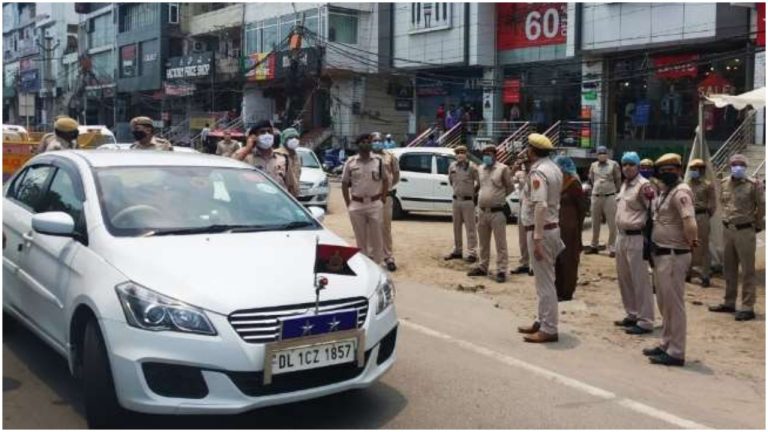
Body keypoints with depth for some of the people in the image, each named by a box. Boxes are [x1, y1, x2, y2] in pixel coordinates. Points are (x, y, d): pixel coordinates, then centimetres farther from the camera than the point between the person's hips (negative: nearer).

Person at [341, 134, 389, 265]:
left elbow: (385, 180, 7)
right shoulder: (350, 162, 1)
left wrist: (383, 199, 0)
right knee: (360, 237, 8)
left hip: (375, 204, 0)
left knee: (376, 236, 1)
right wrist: (348, 204, 1)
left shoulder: (378, 160, 2)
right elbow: (344, 184, 5)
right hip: (356, 205, 1)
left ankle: (377, 263, 9)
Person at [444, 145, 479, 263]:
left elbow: (479, 182, -9)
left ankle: (472, 253, -2)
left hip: (468, 201, -6)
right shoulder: (452, 167, 6)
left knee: (470, 228, -4)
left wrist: (473, 192, 2)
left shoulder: (471, 167, -11)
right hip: (456, 200, 6)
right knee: (456, 227, 14)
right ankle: (457, 251, 24)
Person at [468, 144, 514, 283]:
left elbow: (510, 188, -1)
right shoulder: (480, 169, 10)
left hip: (497, 212, -6)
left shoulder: (503, 169, -8)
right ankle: (483, 267, 26)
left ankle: (501, 271, 1)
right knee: (483, 243, 16)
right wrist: (484, 197, 13)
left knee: (500, 244, -2)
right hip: (482, 211, 6)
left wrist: (499, 197, 5)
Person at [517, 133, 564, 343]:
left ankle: (549, 329, 2)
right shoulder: (553, 168, 12)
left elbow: (540, 206, -27)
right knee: (545, 279, 17)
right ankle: (543, 322, 27)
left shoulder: (537, 172, -18)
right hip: (553, 226, 10)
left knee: (545, 281, -4)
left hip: (541, 230, -10)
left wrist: (537, 238, -27)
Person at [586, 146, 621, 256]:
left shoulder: (613, 164, -2)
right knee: (595, 223, 13)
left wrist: (613, 191, 6)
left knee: (612, 224, -3)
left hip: (609, 197, -4)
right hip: (596, 197, 4)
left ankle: (611, 248, 2)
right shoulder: (593, 165, 8)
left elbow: (618, 180, 3)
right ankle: (594, 246, 24)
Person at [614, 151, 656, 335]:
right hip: (622, 236, 10)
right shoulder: (624, 184, 15)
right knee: (624, 278, 17)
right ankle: (632, 315, 30)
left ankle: (645, 322, 2)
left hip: (636, 237, -10)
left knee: (640, 281, -4)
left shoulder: (643, 185, -13)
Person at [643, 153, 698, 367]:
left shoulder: (680, 192, -16)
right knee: (664, 302, 18)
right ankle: (666, 345, 31)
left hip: (674, 256, -10)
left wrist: (690, 241, -14)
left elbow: (689, 223, -28)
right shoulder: (664, 191, 14)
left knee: (674, 304, -3)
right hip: (661, 253, 10)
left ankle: (676, 353, 5)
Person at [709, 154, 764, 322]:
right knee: (729, 269, 14)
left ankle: (748, 307, 1)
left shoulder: (753, 184, -8)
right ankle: (729, 303, 26)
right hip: (728, 230, 6)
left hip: (745, 231, -6)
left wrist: (758, 225, 5)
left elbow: (761, 206, -2)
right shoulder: (724, 183, 7)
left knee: (747, 271, -2)